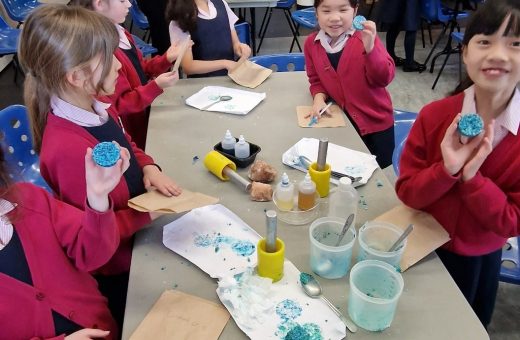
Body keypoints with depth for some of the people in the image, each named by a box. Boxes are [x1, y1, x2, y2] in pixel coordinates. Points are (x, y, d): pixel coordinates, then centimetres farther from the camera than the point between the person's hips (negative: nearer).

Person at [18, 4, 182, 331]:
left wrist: (150, 169, -7)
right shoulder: (70, 149, -35)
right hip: (115, 272, -7)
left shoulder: (98, 108, -9)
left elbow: (128, 147, 12)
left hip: (138, 241, 7)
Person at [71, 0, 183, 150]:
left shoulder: (119, 32, 1)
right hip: (128, 129, -8)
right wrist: (156, 86, -31)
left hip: (142, 115, 8)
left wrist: (166, 59, -4)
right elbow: (117, 104, -24)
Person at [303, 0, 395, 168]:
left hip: (376, 121, -2)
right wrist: (319, 97, -12)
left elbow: (384, 79, -22)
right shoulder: (311, 43, -5)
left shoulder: (365, 38, -15)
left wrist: (370, 48, -37)